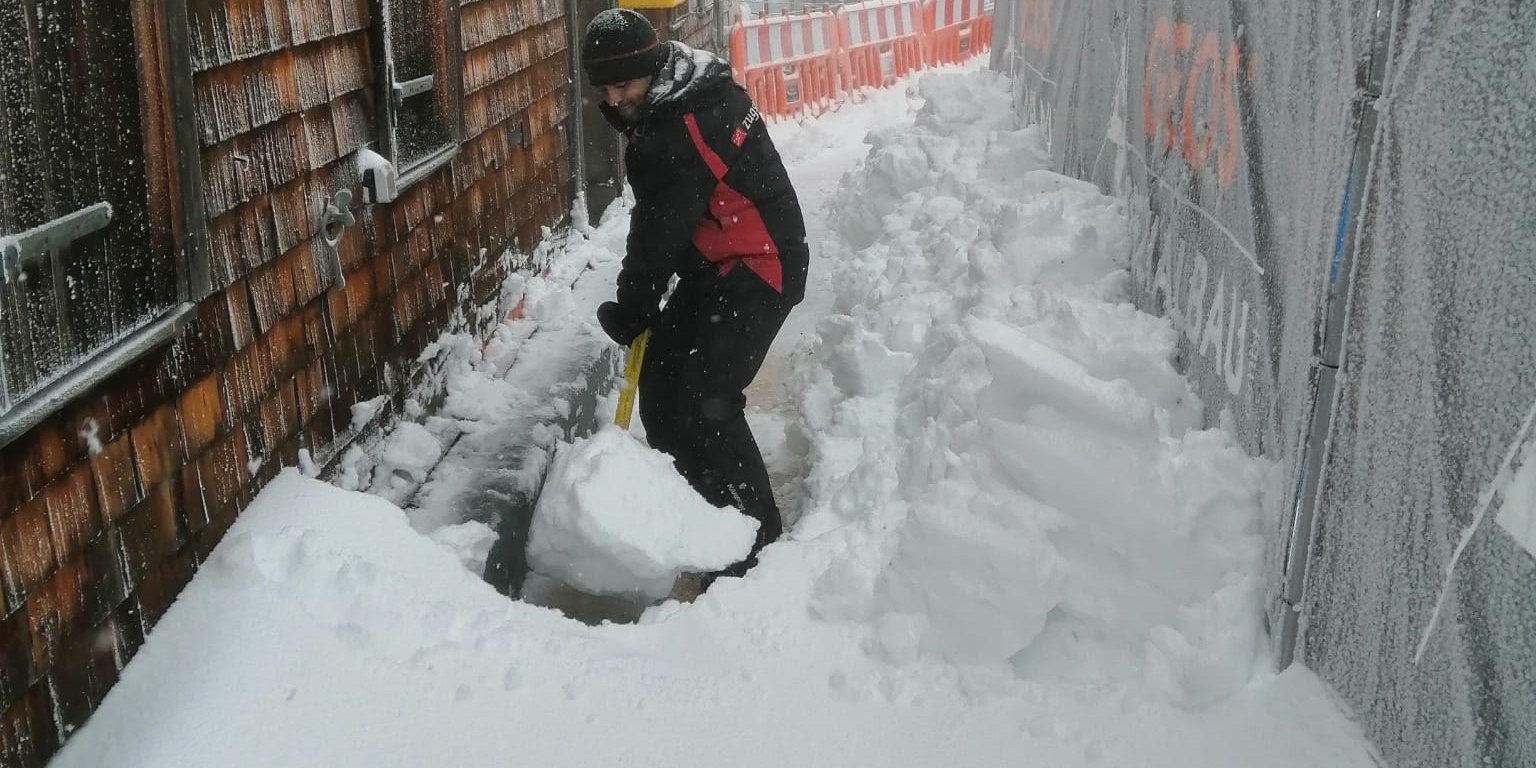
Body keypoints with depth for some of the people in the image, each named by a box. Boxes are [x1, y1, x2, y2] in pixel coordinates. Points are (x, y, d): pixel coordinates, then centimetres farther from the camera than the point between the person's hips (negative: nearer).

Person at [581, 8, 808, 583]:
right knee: (660, 389, 9)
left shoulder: (697, 118, -25)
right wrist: (637, 303, 8)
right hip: (710, 269, 10)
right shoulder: (658, 110, 6)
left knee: (706, 404, -16)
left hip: (759, 270, -10)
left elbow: (663, 227, -21)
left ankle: (757, 547, -3)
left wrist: (632, 307, -9)